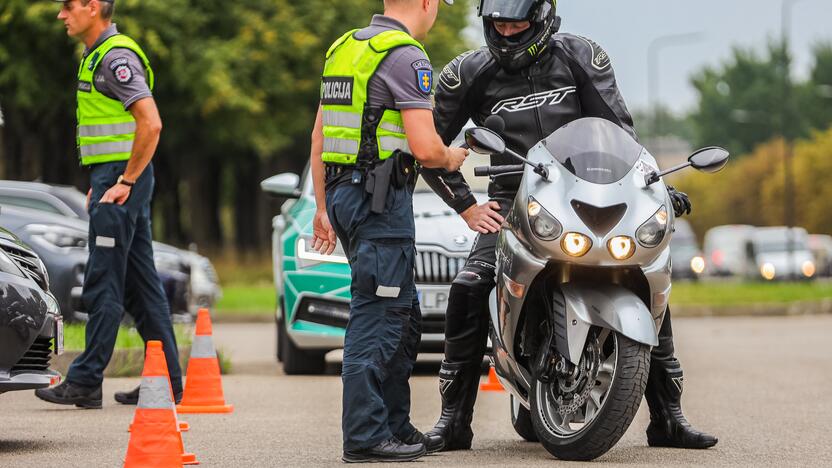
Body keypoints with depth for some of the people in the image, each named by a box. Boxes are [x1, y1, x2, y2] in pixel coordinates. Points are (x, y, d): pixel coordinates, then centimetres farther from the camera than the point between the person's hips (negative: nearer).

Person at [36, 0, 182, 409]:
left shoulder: (116, 57, -14)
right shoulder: (97, 56, 18)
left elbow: (151, 124, -23)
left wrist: (125, 181, -20)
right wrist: (100, 184, 19)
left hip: (121, 179, -11)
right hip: (115, 177, 11)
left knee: (103, 284, -8)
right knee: (140, 284, 10)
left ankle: (85, 382, -6)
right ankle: (168, 380, 12)